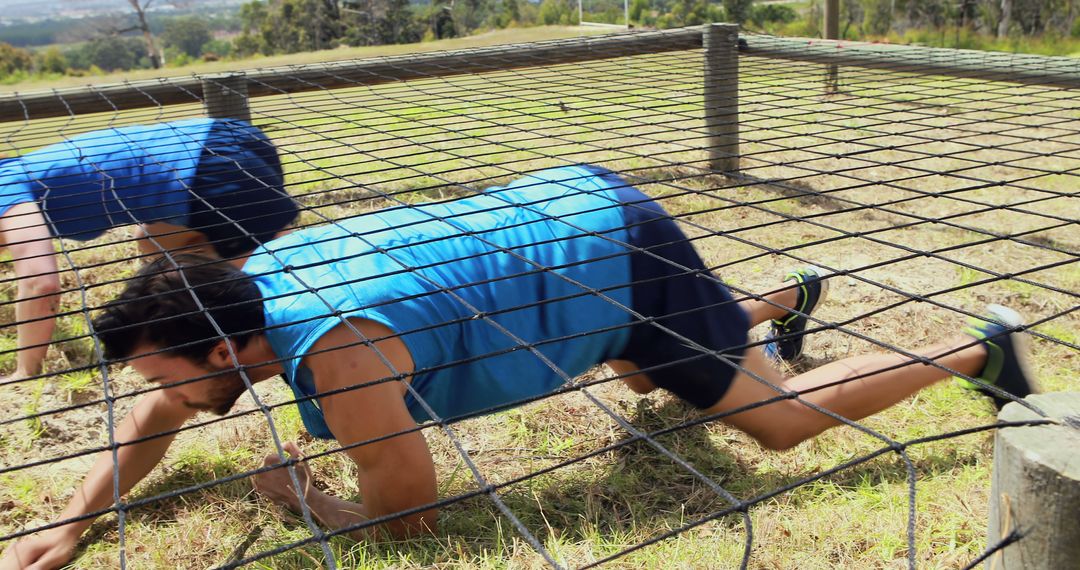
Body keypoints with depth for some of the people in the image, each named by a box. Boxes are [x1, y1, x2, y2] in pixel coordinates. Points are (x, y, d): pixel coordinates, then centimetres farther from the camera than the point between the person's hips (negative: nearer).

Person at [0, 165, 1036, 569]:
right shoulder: (250, 278, -3)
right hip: (575, 207, 8)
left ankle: (978, 347, 21)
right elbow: (153, 418, 13)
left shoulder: (335, 349, -29)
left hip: (618, 251, -8)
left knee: (777, 418, 3)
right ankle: (790, 299, 49)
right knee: (650, 377, 33)